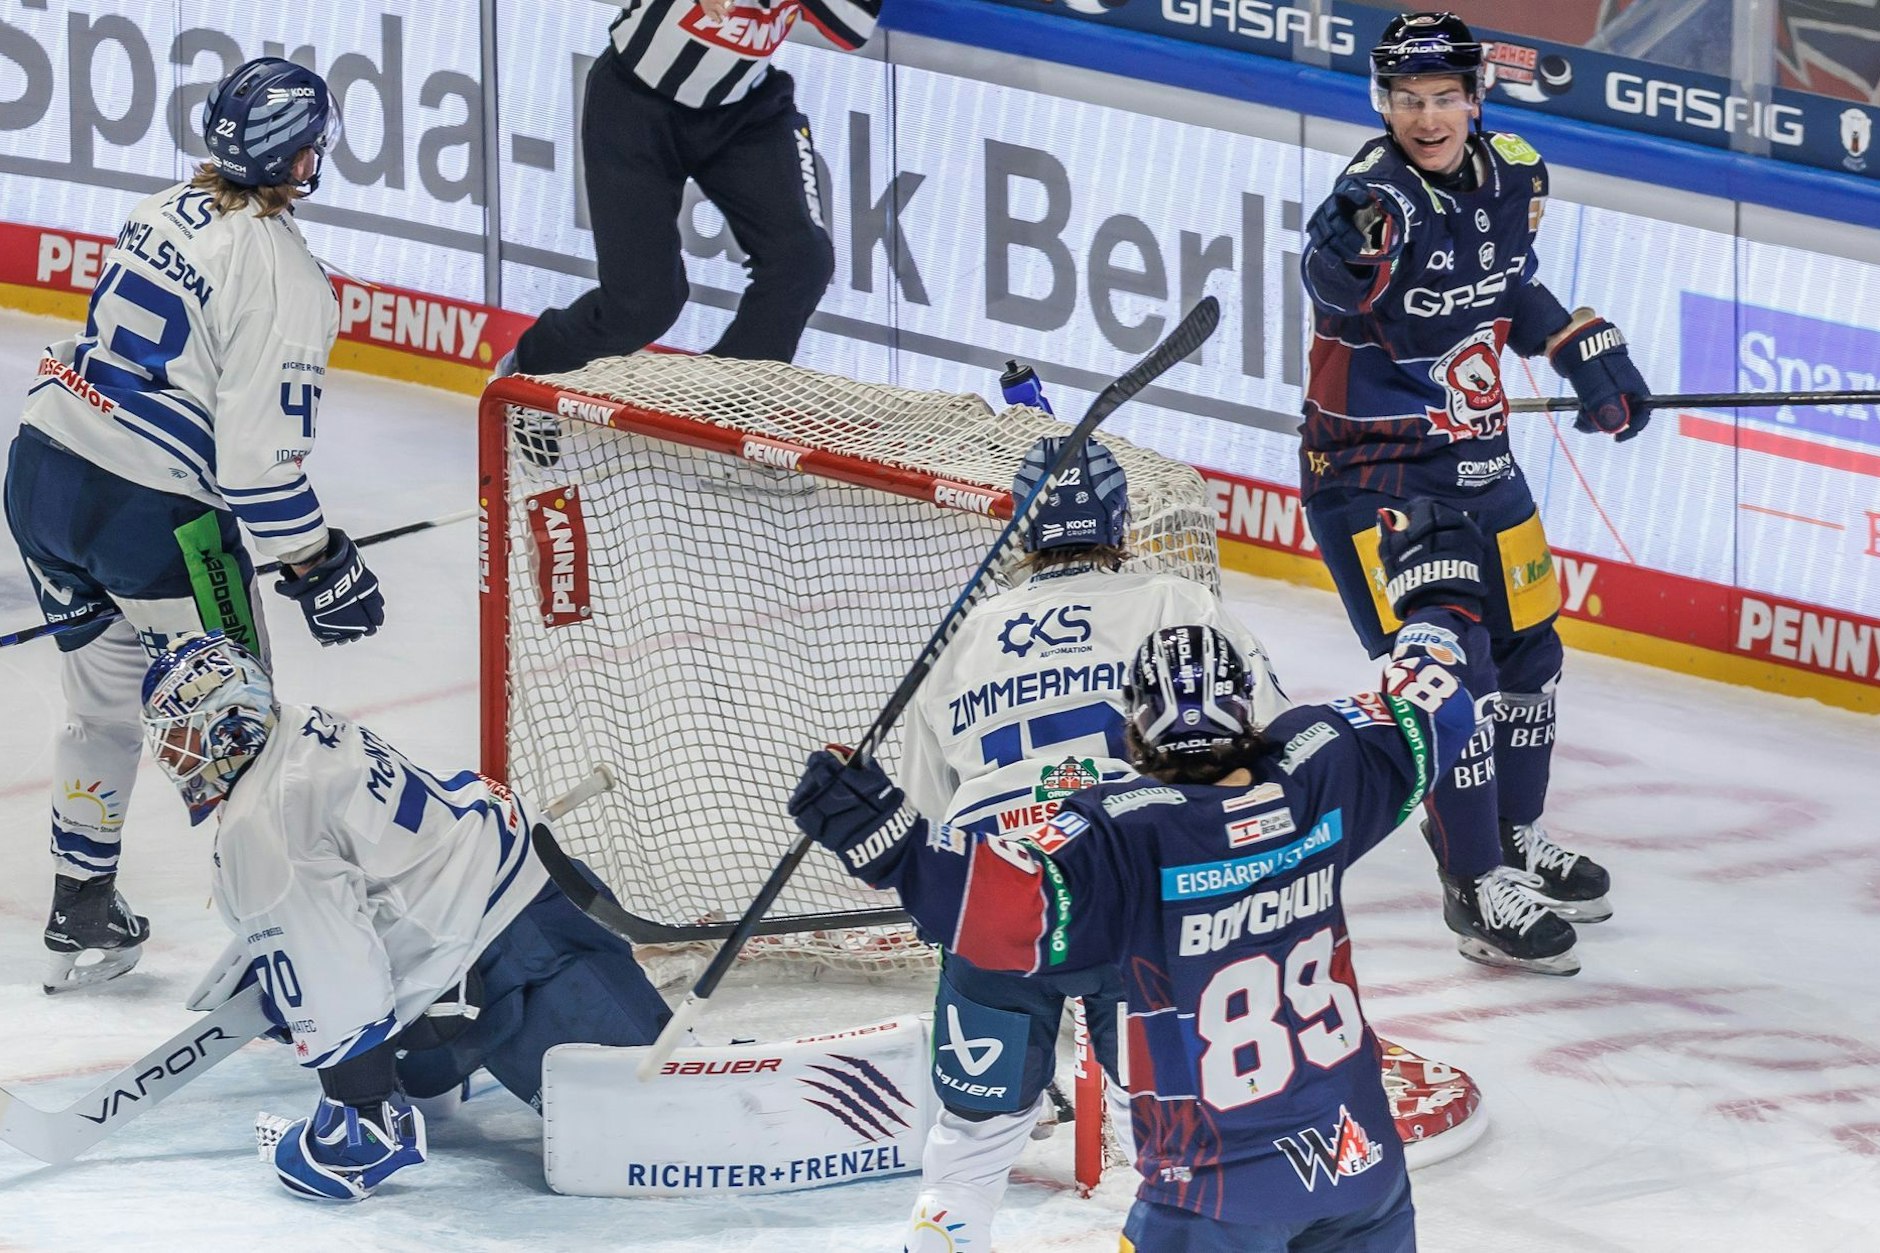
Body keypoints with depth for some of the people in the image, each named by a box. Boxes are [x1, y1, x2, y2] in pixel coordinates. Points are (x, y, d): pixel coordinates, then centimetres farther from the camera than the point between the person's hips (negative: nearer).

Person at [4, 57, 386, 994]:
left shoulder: (165, 214, 8)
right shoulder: (282, 275, -16)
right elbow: (259, 455, -19)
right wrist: (313, 563, -9)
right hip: (153, 515, -7)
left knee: (103, 700, 22)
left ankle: (82, 918, 28)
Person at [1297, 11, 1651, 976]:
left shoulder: (1511, 173, -2)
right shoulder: (1380, 192, -25)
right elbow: (1335, 278, -48)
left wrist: (1586, 349, 9)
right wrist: (1349, 252, -70)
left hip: (1473, 458, 8)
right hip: (1368, 474, -8)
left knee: (1528, 650, 19)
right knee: (1448, 675, -10)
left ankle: (1518, 837, 41)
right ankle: (1477, 893, 2)